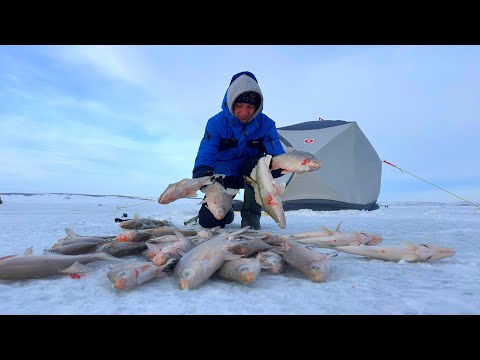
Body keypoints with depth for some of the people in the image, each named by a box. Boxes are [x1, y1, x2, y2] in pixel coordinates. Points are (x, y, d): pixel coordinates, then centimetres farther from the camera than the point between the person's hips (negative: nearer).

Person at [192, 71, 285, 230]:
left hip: (252, 176, 1)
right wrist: (202, 173, -49)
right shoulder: (217, 122, -16)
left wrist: (274, 164, -50)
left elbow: (278, 155, -24)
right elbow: (205, 156, -25)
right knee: (208, 221, -15)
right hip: (223, 177, 0)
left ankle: (251, 215, -14)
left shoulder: (266, 124, -14)